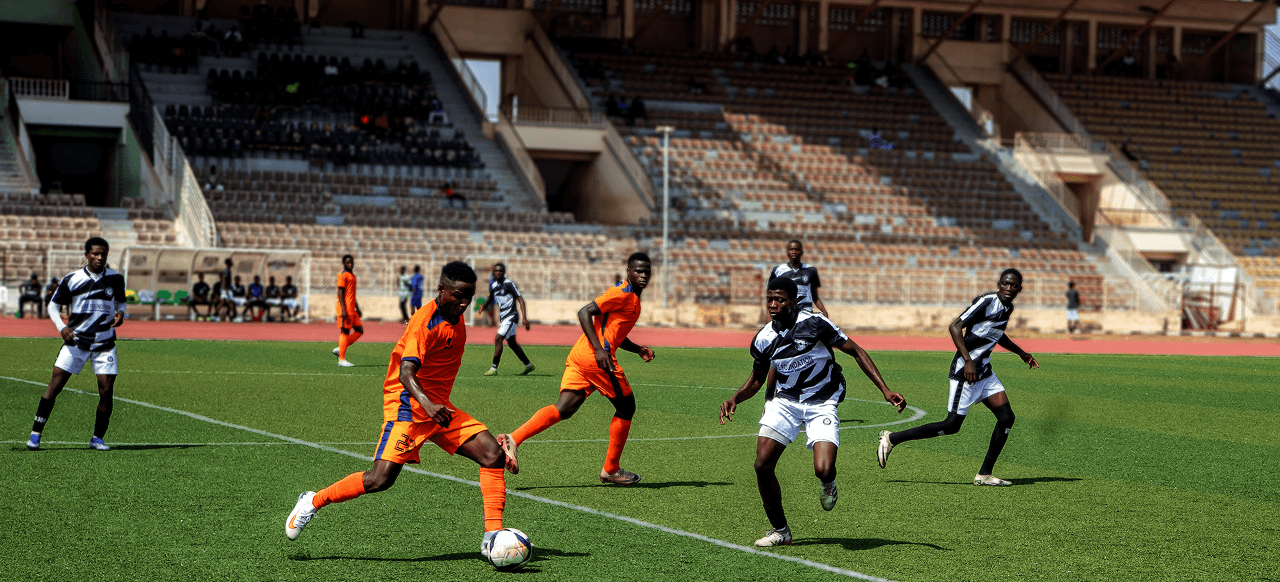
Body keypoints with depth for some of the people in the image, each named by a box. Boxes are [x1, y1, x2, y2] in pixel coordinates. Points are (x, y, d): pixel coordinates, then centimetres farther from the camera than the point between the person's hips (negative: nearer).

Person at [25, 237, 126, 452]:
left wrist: (120, 313, -6)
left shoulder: (116, 279, 2)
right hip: (76, 340, -1)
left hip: (105, 343, 1)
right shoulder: (71, 280, -3)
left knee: (106, 391, -6)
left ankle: (97, 438, 10)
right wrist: (61, 327, -10)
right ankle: (36, 433, 0)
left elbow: (120, 301, 17)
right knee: (54, 385, -7)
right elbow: (53, 305, 6)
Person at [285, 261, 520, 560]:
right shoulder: (425, 321, -17)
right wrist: (427, 403, -46)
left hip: (438, 408, 8)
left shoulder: (456, 319, 10)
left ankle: (492, 537, -8)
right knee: (381, 478, -19)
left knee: (493, 454, -8)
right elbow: (406, 371, -29)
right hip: (408, 404, -8)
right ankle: (313, 501, 2)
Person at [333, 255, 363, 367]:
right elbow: (340, 293, -14)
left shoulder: (352, 275, 20)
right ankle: (342, 359, -4)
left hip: (352, 309, 9)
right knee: (345, 332, -7)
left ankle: (339, 349, 10)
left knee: (359, 330, 7)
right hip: (345, 309, -9)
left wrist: (357, 308, 27)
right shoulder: (343, 275, -8)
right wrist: (343, 310, -21)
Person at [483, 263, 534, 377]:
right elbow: (491, 298, 26)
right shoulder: (493, 285, 7)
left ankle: (494, 369, -16)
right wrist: (483, 306, 6)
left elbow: (520, 299, -15)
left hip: (511, 316, -8)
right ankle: (528, 365, 31)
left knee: (498, 339, -18)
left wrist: (524, 317, -22)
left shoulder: (509, 284, -15)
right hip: (503, 317, 8)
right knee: (511, 343, 16)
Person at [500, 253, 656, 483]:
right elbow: (584, 313, -15)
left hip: (579, 355, 9)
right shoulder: (622, 293, -6)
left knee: (564, 409, -3)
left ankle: (513, 438, -19)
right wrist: (599, 349, -22)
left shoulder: (632, 299, 24)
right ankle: (611, 469, 16)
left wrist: (638, 350, 20)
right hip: (595, 358, -9)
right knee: (626, 407, 7)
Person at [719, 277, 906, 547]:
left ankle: (828, 485, 19)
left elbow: (856, 352, -9)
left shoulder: (814, 323, -17)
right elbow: (757, 380, 13)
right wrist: (735, 398, -7)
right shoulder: (763, 339, -4)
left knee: (823, 470, -23)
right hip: (785, 401, 4)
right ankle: (780, 531, 11)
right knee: (762, 466, -10)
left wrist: (885, 390, -15)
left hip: (821, 404, -4)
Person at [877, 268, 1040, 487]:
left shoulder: (1007, 308, 11)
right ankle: (891, 438, 0)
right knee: (952, 424, -9)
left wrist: (1021, 353, 39)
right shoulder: (987, 302, -17)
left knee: (1006, 417, -2)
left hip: (984, 371, 9)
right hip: (965, 371, -9)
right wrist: (968, 361, -29)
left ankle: (984, 474, 5)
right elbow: (955, 326, -23)